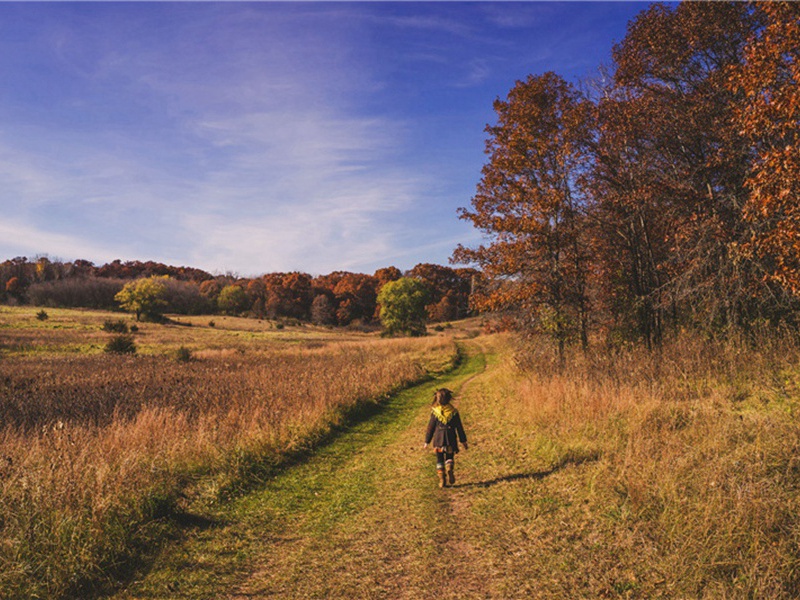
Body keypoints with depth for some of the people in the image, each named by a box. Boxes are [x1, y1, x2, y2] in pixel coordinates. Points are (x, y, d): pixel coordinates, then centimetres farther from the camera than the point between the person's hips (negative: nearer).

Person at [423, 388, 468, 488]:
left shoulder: (435, 412, -6)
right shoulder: (453, 411, -2)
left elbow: (431, 427, -2)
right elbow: (459, 428, 2)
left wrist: (427, 442, 7)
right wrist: (463, 441, 10)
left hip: (438, 440, -1)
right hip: (451, 440, 1)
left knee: (440, 460, 11)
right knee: (449, 457, 16)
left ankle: (442, 480, 5)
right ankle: (450, 468, -15)